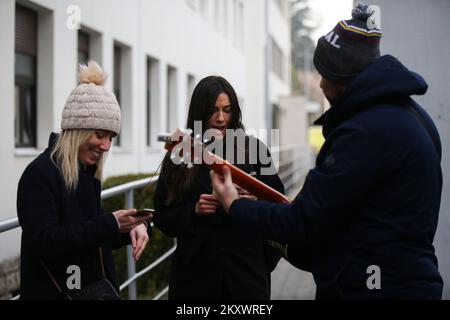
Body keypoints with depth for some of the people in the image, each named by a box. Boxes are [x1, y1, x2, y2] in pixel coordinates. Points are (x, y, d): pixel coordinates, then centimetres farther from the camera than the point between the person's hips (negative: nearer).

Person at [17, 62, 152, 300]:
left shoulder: (87, 173, 8)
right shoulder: (39, 174, -16)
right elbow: (42, 242, -24)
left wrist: (130, 227, -7)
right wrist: (110, 225, -26)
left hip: (95, 288, 8)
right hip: (54, 292, -8)